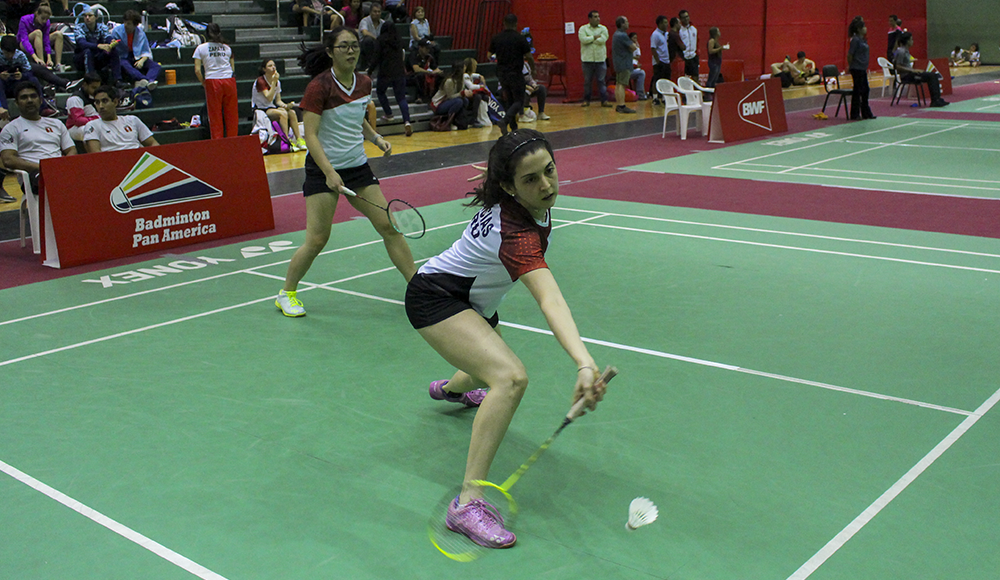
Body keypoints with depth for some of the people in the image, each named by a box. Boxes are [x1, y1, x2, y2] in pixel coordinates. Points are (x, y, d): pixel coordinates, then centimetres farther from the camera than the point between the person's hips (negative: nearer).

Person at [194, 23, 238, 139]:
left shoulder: (200, 48, 4)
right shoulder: (227, 47, 12)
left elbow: (197, 70, -3)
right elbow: (233, 68, 8)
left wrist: (204, 84, 9)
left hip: (212, 82, -2)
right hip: (229, 80, 2)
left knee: (215, 116, 4)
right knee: (231, 115, 8)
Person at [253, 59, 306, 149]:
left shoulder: (277, 82, 9)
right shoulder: (260, 81, -12)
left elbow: (278, 101, 10)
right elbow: (269, 98, -22)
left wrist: (286, 105, -12)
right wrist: (274, 82, -22)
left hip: (271, 108, 7)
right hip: (259, 110, -7)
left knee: (292, 112, -20)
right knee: (283, 113, -31)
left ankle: (299, 139, -23)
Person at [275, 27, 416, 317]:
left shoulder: (364, 83, 5)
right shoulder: (319, 86, -14)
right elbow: (310, 135, -18)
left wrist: (376, 137, 5)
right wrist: (329, 172, -27)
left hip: (358, 166, 6)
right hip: (323, 169, -5)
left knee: (389, 226, 1)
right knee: (317, 239, -6)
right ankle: (286, 294, 15)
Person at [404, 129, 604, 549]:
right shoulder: (516, 233, -38)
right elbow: (550, 301, -52)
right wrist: (584, 364, -63)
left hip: (474, 300, 10)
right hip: (435, 298, -10)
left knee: (493, 370, 33)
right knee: (512, 378, -31)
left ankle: (451, 388, 70)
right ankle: (468, 503, -30)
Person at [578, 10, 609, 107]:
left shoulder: (603, 29, 6)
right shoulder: (583, 29, 3)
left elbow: (602, 40, -12)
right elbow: (583, 39, -15)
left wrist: (589, 39, -7)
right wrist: (595, 37, -10)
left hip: (600, 59, 1)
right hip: (587, 59, 0)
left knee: (601, 80, 0)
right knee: (587, 81, 5)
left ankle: (604, 100, 2)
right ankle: (586, 100, 15)